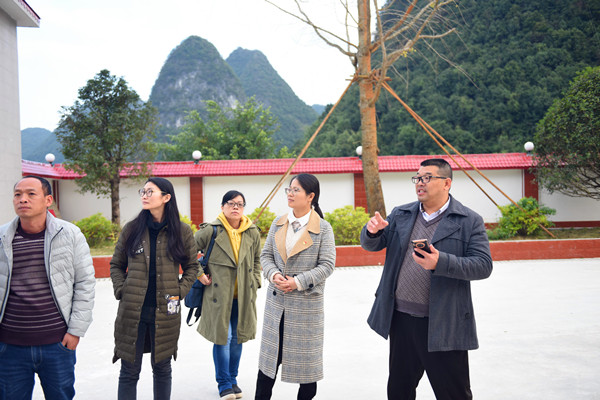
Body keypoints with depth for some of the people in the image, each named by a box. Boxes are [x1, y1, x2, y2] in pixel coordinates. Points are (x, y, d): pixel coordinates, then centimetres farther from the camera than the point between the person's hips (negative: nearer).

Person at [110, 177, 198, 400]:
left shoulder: (182, 231, 0)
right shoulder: (132, 229, 3)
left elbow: (192, 267, 10)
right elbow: (116, 265, 12)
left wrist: (179, 292, -1)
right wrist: (121, 291, -2)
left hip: (165, 312, 0)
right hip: (132, 312, 0)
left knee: (162, 368, 13)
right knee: (129, 371, 5)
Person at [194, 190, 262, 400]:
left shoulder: (253, 232, 5)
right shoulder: (210, 230, -8)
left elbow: (257, 259, 19)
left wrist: (254, 282, 11)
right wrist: (199, 274, -4)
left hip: (243, 296, 4)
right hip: (219, 294, -4)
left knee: (238, 337, 12)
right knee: (222, 337, -1)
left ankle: (233, 380, 28)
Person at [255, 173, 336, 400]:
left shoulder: (323, 228, -8)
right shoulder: (278, 224, 5)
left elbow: (327, 264, -11)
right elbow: (266, 255, 8)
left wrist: (298, 282, -19)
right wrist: (274, 275, -12)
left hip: (307, 303, -4)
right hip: (277, 301, 4)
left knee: (307, 358, 9)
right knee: (270, 355, 12)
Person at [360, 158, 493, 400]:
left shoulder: (469, 221, -4)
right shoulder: (400, 215, 10)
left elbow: (483, 266, -12)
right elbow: (371, 245, 11)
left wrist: (441, 262, -26)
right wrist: (372, 231, -14)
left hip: (443, 326, -4)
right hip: (401, 319, 5)